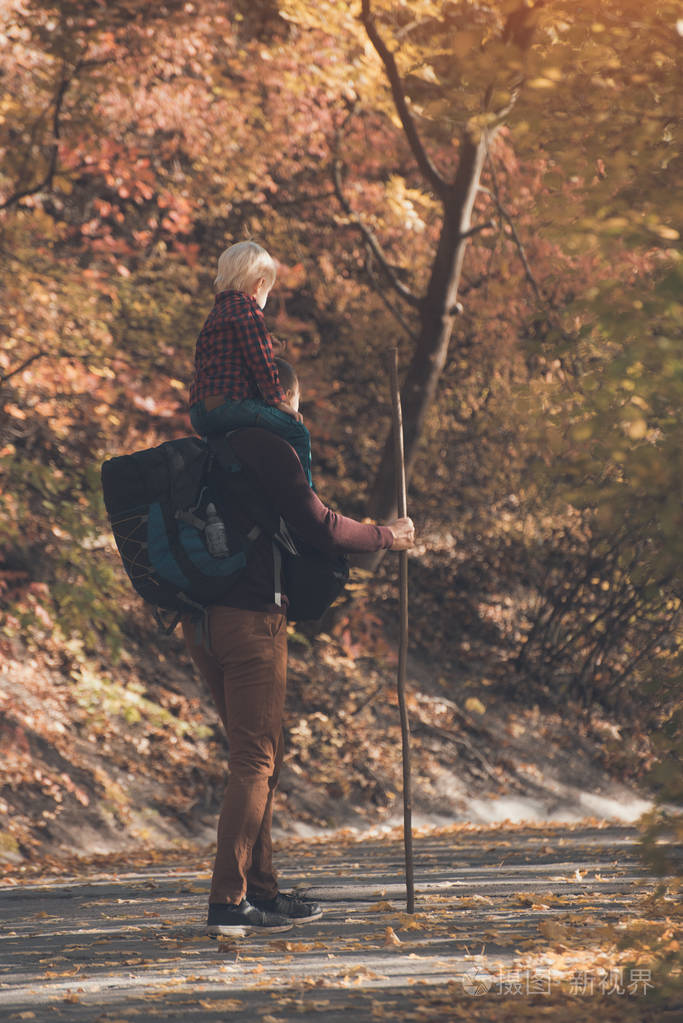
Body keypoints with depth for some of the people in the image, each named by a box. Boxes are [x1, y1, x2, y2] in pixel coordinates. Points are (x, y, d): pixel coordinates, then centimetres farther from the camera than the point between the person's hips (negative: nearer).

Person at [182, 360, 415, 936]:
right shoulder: (268, 451, -9)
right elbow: (319, 527, -11)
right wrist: (385, 537, 4)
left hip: (201, 621, 9)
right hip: (251, 618, -9)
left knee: (261, 757, 17)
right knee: (255, 762, -6)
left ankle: (262, 890, 19)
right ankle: (229, 903, -10)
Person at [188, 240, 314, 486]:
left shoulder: (216, 313, 26)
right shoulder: (245, 307, -4)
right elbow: (259, 359, -10)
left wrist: (267, 348, 38)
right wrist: (278, 399, -6)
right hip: (228, 400, -10)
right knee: (297, 433, -13)